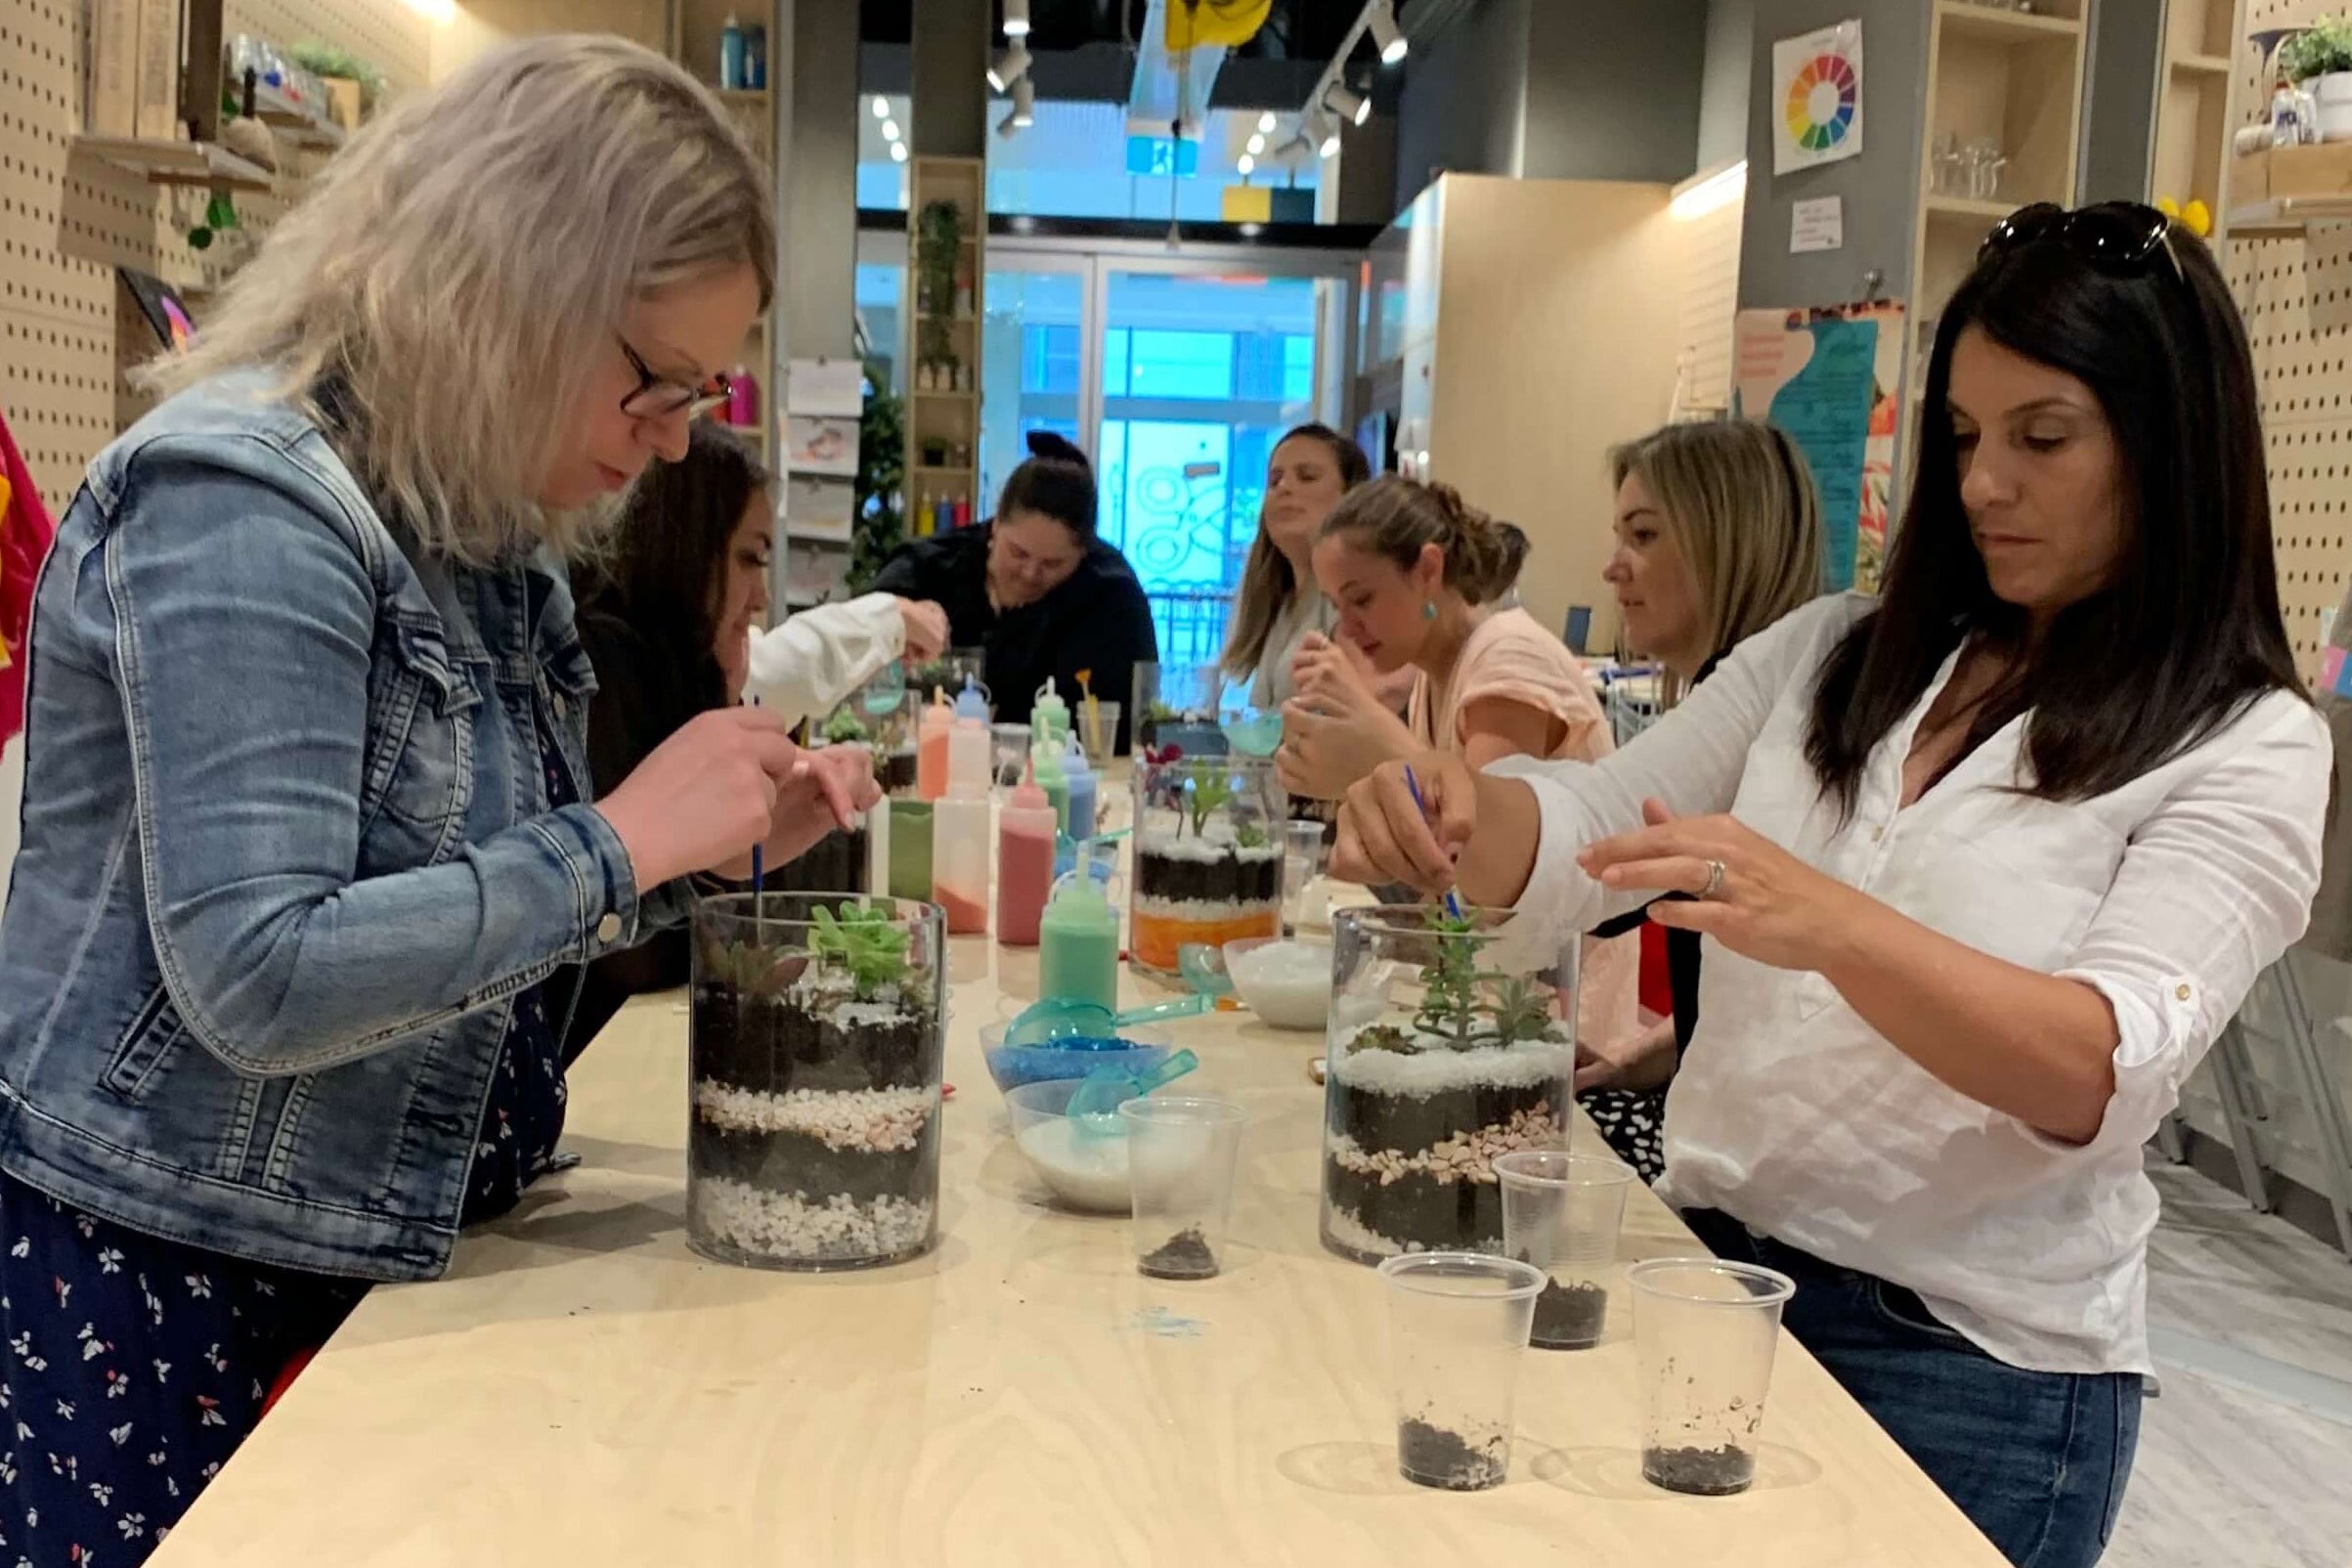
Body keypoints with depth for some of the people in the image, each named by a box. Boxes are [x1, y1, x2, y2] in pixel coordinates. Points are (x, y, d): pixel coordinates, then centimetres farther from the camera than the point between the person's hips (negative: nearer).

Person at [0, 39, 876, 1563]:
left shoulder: (489, 539, 6)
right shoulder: (242, 502, -21)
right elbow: (262, 981, -29)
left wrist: (719, 839, -2)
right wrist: (621, 845, -24)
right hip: (140, 1282, -8)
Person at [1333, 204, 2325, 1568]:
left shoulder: (2244, 749, -9)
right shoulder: (1831, 652, 4)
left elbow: (2109, 1073, -22)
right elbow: (1589, 831, 1)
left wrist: (1829, 926, -40)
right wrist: (1452, 807, -22)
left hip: (1975, 1356, -4)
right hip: (1713, 1261, 4)